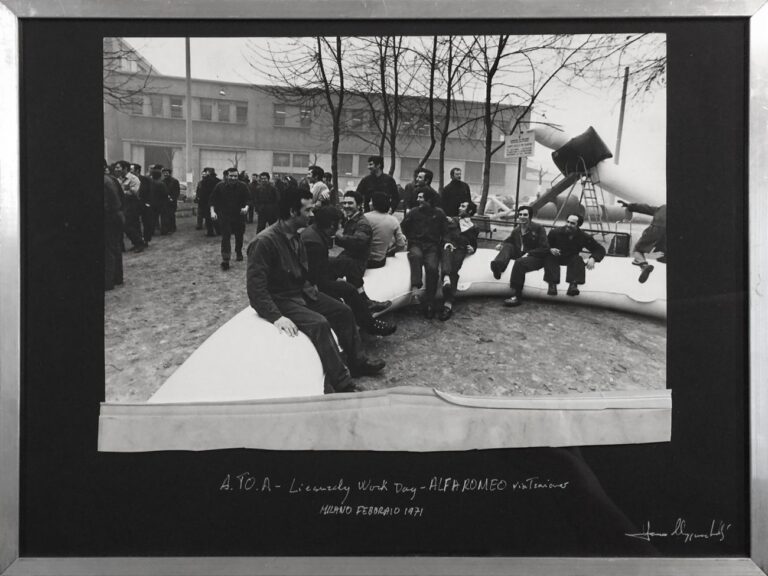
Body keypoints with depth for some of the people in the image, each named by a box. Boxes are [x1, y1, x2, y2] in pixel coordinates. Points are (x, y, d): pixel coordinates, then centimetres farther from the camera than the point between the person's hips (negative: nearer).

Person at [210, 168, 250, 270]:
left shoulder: (243, 187, -5)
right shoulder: (220, 186, -5)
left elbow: (248, 200, -4)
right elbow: (213, 200, 0)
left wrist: (246, 207, -24)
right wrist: (212, 211, -12)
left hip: (239, 216, 1)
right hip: (224, 216, -1)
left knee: (239, 236, 16)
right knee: (225, 237, -9)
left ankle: (238, 252, 44)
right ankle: (225, 261, -10)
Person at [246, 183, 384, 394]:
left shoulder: (295, 237, 5)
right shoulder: (264, 242, -22)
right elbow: (255, 288, -25)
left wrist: (311, 291, 6)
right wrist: (276, 317, -31)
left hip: (301, 292, 9)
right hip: (281, 301, -9)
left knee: (343, 311, 4)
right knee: (319, 324, -28)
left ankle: (357, 362, 17)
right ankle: (342, 384, -22)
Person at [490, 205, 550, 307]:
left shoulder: (538, 228, -5)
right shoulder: (516, 230, 11)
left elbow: (545, 249, -10)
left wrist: (528, 253, -20)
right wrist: (501, 245, -6)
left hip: (537, 258, -6)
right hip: (520, 255, 6)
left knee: (519, 262, -35)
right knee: (508, 246, -14)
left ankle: (516, 296, -35)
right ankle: (498, 266, -42)